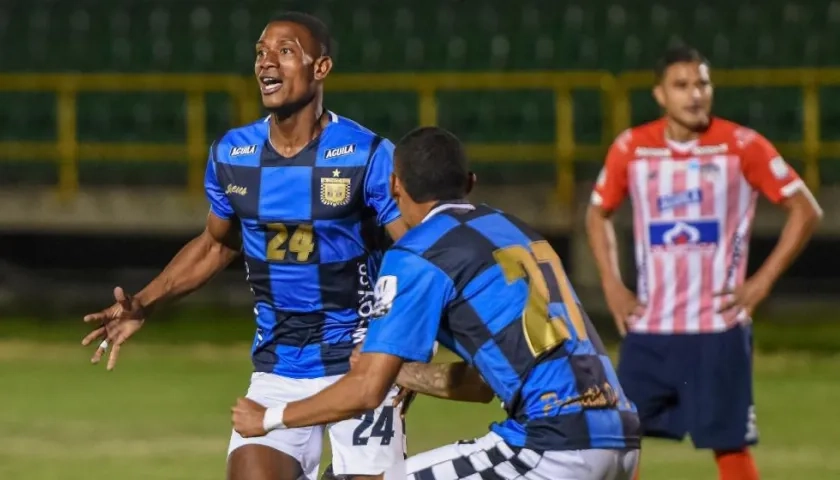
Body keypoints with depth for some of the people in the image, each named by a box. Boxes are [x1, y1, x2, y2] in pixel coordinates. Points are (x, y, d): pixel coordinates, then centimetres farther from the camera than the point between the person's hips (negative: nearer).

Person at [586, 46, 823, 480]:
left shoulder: (742, 146, -6)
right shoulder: (631, 148, 2)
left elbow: (806, 210, -1)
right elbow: (598, 213, 19)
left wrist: (762, 282, -6)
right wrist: (611, 285, 7)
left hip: (718, 329, -3)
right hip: (648, 329, 3)